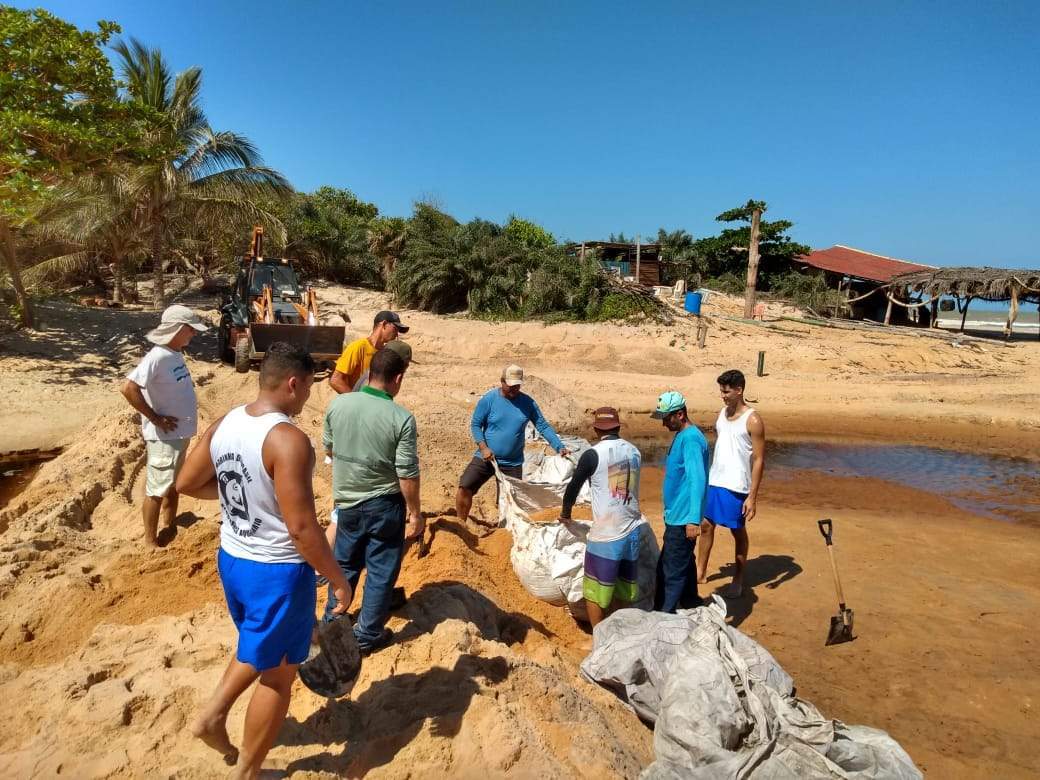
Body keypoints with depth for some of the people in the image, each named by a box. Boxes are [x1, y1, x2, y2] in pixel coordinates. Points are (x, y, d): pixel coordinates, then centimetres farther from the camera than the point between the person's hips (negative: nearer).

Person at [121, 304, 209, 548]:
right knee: (157, 490, 3)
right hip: (164, 437, -9)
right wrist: (155, 418, -22)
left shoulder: (176, 354, 6)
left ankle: (169, 529, 37)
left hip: (180, 433, 9)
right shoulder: (157, 357, -21)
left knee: (174, 485, 21)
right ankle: (150, 543, 15)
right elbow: (128, 388, -29)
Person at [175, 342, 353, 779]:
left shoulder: (224, 424, -3)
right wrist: (338, 579, -15)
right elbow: (301, 528, -27)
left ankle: (211, 715, 32)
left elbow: (186, 483, 9)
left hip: (231, 560, 8)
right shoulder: (289, 440, -27)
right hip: (278, 572, -8)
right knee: (278, 674, 14)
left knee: (258, 649, 34)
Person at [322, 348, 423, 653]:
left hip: (347, 501, 4)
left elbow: (329, 449, 7)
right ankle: (367, 635, 24)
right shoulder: (401, 418, -21)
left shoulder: (338, 404, -9)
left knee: (344, 564, 24)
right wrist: (415, 514, -5)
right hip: (384, 505, -4)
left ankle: (332, 621, 40)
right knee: (381, 572, 13)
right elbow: (408, 475, -17)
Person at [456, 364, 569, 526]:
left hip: (513, 463, 1)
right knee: (464, 488, -11)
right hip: (486, 458, -1)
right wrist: (483, 447, -17)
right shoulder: (489, 399, -9)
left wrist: (560, 447, -14)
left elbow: (543, 426, -3)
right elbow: (475, 424, -4)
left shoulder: (527, 402, -3)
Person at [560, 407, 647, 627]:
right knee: (624, 589, 18)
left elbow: (573, 487, -1)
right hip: (633, 531, 6)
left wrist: (565, 513, 18)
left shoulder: (593, 455, -11)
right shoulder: (634, 452, 5)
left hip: (606, 534, -6)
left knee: (596, 592, 7)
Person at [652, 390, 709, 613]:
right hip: (676, 515, 10)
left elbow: (698, 480, -27)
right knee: (684, 563, 22)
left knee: (670, 572, -3)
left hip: (682, 518, -10)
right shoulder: (681, 436, 11)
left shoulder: (691, 439, -20)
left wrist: (693, 520, -30)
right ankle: (691, 605, 38)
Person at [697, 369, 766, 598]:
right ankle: (700, 572, 27)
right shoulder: (722, 413, 6)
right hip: (714, 482, 6)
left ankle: (738, 580, 24)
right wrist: (708, 478, 15)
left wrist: (753, 497, -17)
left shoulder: (752, 420, -14)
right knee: (706, 525, 13)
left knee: (738, 532, 8)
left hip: (736, 487, -6)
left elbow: (759, 460, -14)